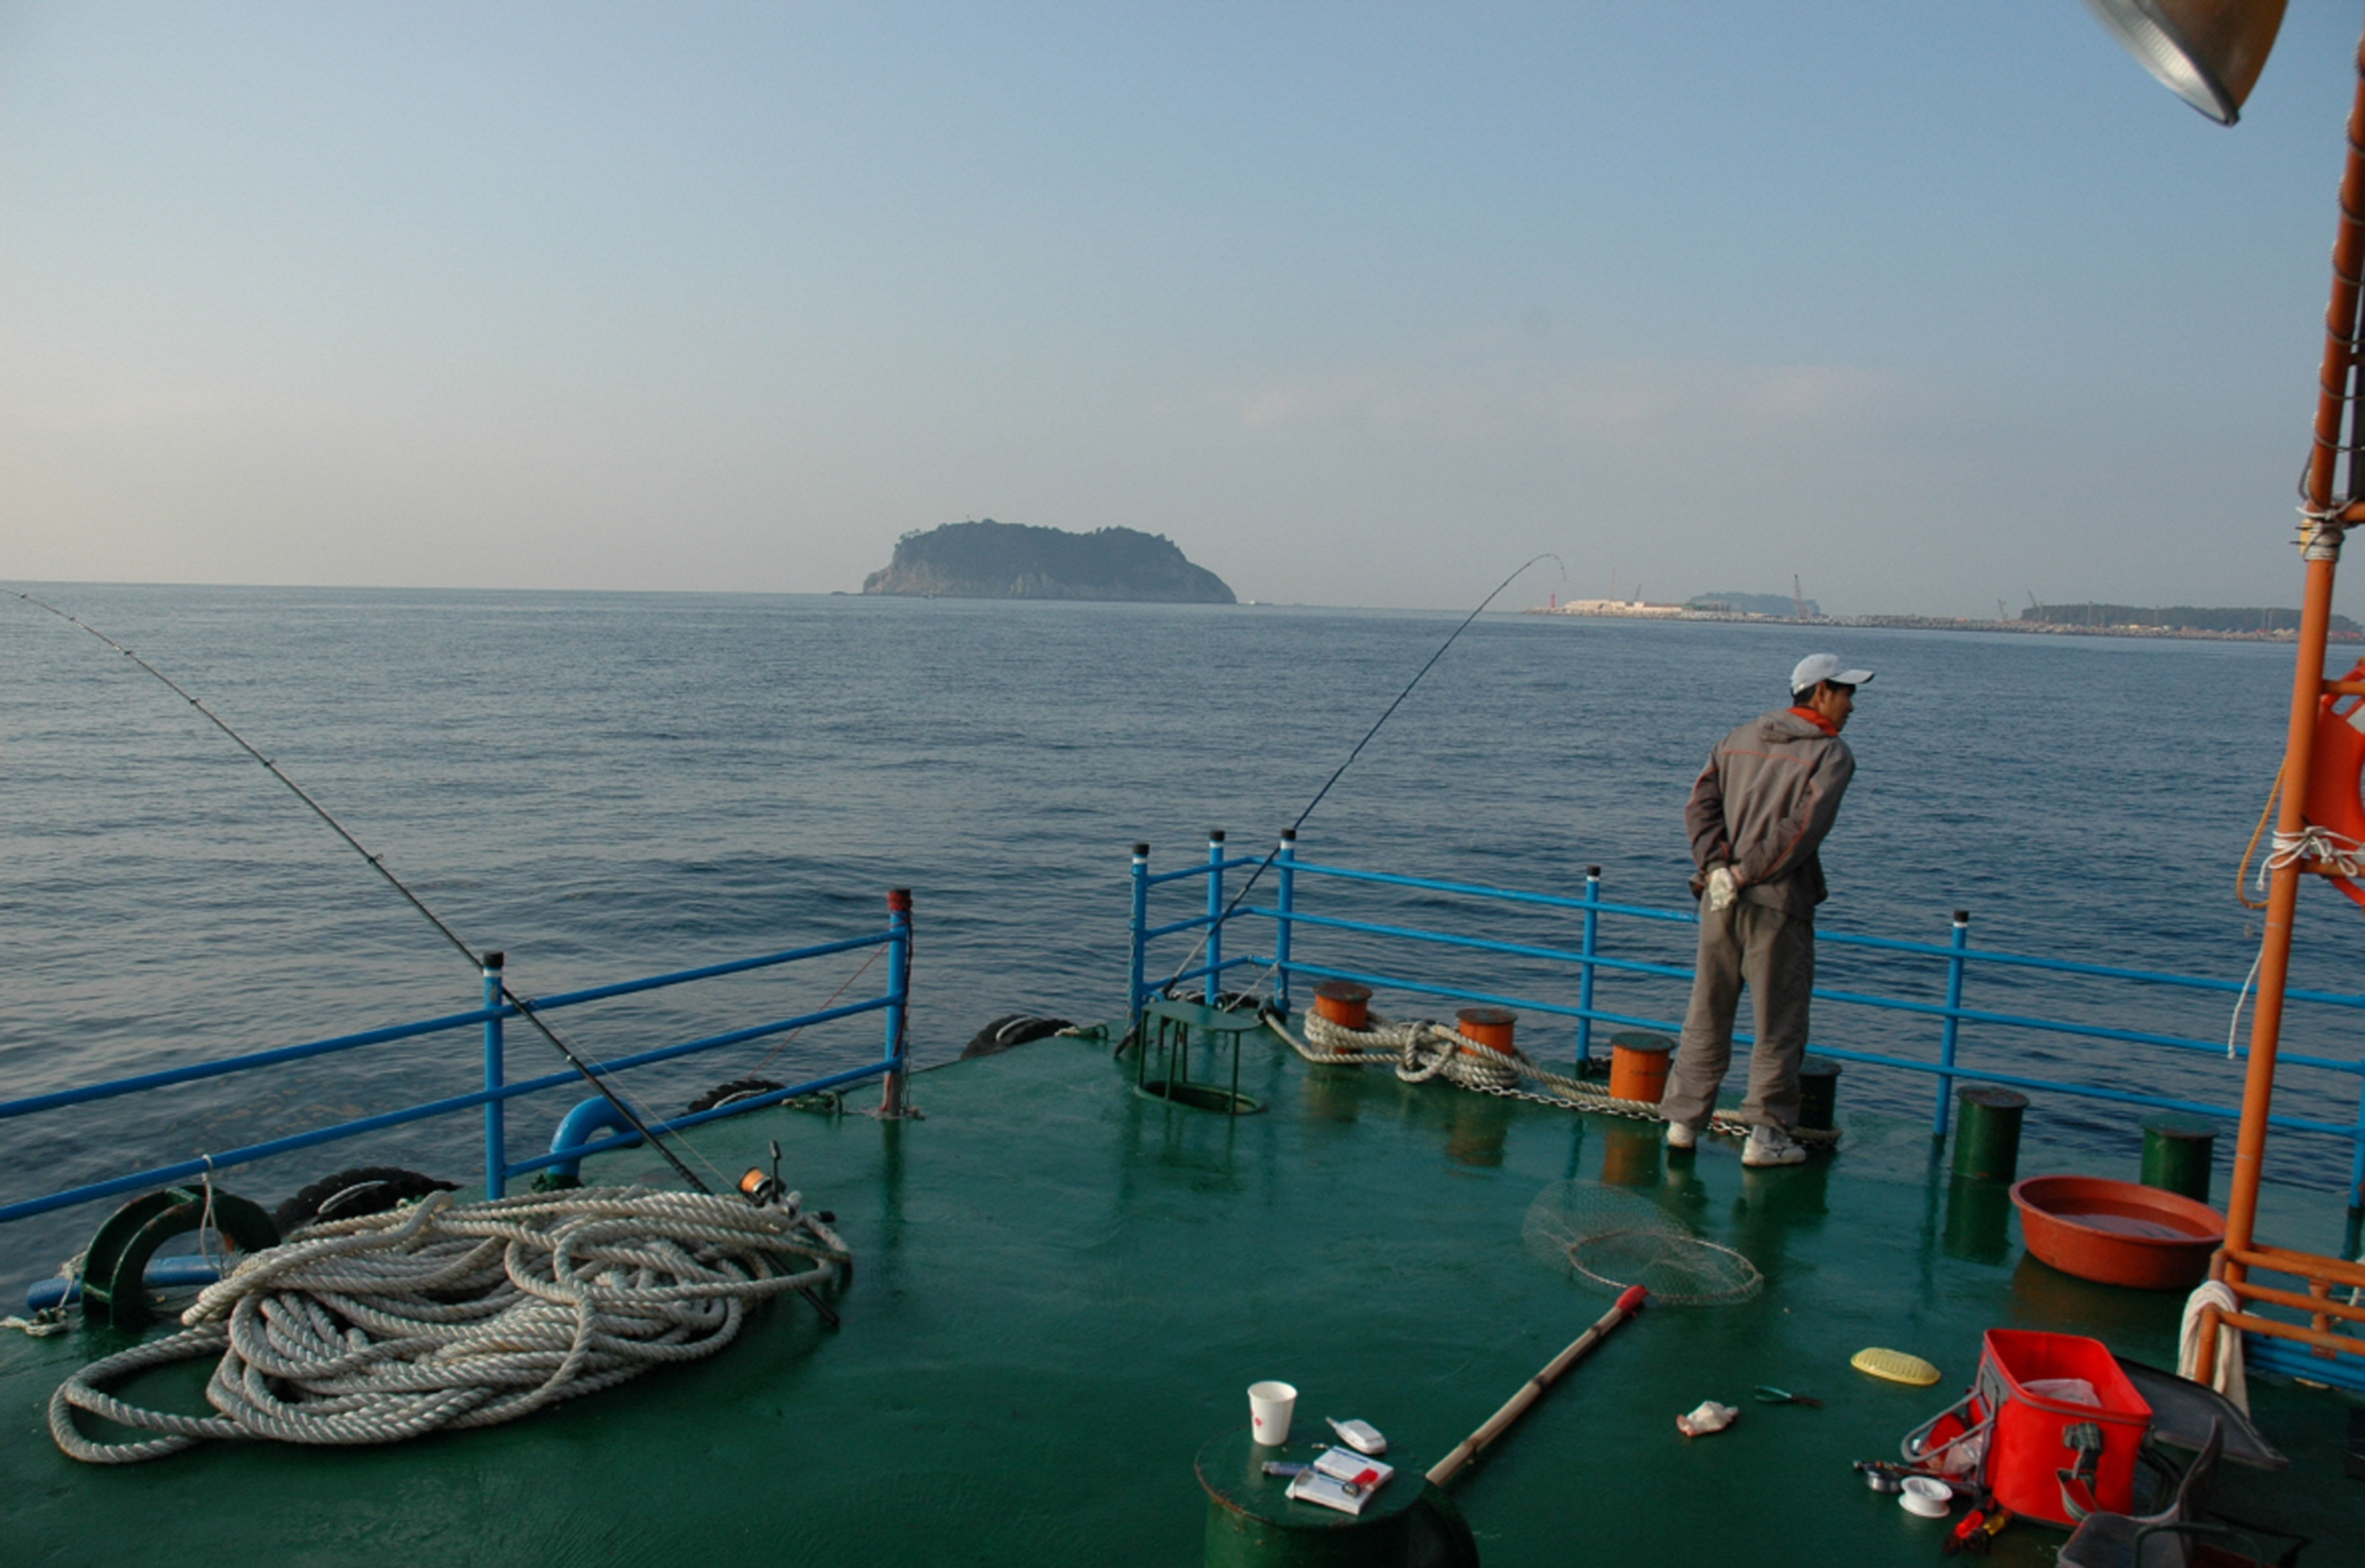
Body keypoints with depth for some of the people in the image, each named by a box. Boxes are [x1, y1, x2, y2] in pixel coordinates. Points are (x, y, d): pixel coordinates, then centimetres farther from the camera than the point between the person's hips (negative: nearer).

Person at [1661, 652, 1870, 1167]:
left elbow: (1700, 804, 4)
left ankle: (1683, 1120, 19)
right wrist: (1745, 874, -13)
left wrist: (1718, 867, -5)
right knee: (1779, 1024, 6)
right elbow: (1804, 828, -16)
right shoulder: (1832, 753, -4)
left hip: (1720, 899, 5)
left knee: (1707, 1015, 13)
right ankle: (1766, 1134, 10)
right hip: (1780, 903, -5)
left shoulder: (1739, 739, 14)